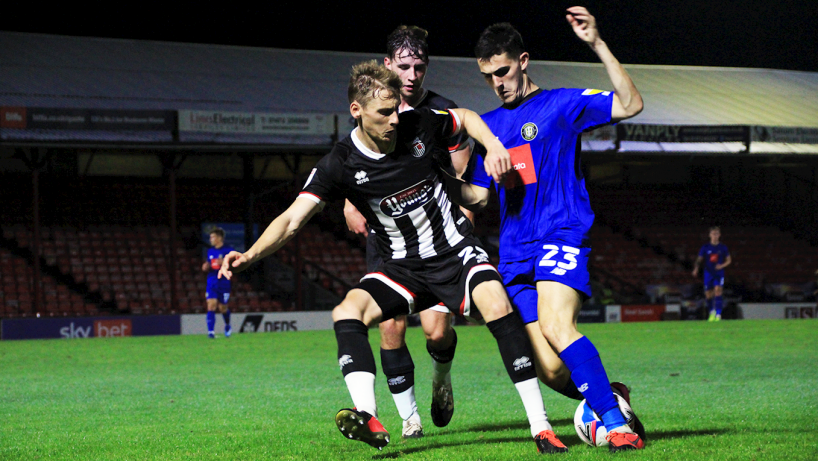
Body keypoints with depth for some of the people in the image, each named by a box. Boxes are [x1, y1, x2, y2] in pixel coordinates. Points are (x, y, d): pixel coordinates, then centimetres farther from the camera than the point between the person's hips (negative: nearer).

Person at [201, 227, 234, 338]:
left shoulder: (228, 250, -4)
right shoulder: (210, 251, 13)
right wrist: (206, 267, 3)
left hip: (224, 282, -4)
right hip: (211, 282, 4)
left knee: (223, 308, 7)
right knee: (211, 306, -12)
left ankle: (227, 326, 36)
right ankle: (211, 331, -18)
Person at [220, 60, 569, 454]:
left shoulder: (419, 126, -9)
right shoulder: (340, 165, -14)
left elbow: (466, 118, 13)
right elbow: (293, 219, -20)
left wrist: (493, 146, -6)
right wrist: (250, 255, -36)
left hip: (456, 253, -1)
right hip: (403, 269, 1)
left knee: (496, 304, -29)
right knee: (347, 311, -26)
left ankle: (540, 426, -25)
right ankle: (368, 419, -39)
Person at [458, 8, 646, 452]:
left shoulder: (561, 104, 4)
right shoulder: (488, 126, 21)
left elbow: (630, 104, -10)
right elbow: (477, 193, 29)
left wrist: (597, 44, -16)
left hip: (562, 235, -5)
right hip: (515, 253, 5)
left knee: (556, 325, -31)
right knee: (551, 370, -8)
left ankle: (618, 425, -28)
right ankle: (611, 398, 18)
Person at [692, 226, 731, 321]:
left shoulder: (723, 247, 4)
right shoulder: (705, 247, 3)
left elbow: (729, 260, 11)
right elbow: (699, 260, 3)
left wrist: (722, 265, -9)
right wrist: (696, 268, -17)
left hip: (719, 274, -1)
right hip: (708, 273, 1)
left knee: (718, 292, -18)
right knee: (708, 295, 5)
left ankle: (718, 314, -19)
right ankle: (711, 312, 30)